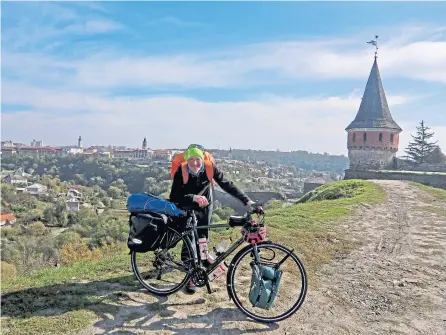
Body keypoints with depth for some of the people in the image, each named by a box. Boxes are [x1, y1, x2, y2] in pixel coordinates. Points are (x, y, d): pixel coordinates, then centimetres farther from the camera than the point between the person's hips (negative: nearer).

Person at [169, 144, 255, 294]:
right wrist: (193, 197, -48)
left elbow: (227, 185, -25)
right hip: (188, 208, -2)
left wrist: (246, 200, -34)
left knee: (203, 239, 9)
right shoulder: (180, 172, -28)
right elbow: (174, 197, -31)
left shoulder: (210, 167, -24)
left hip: (206, 206, 2)